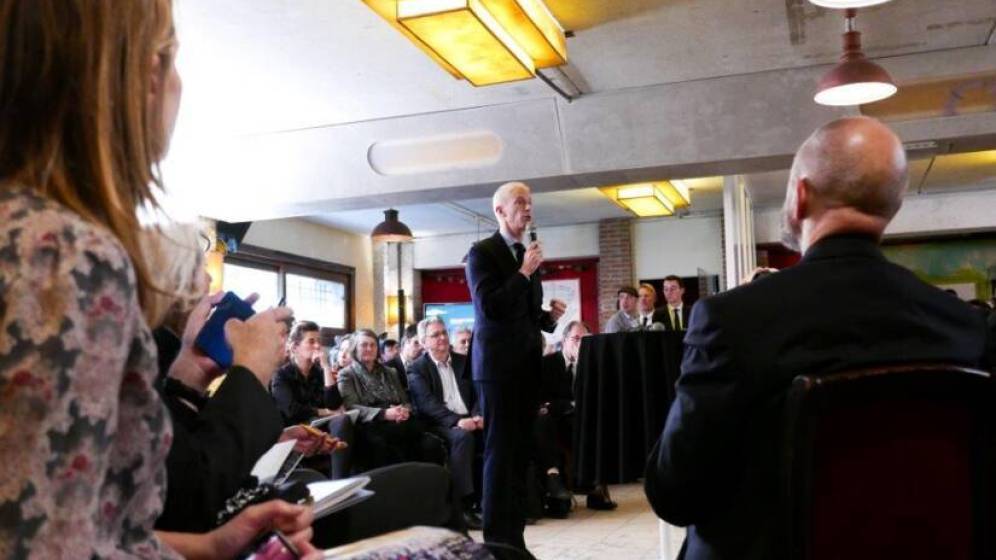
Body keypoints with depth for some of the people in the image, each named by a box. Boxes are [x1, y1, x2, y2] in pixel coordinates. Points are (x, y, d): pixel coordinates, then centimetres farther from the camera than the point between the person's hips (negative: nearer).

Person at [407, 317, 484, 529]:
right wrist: (456, 420, -24)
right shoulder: (417, 369, 5)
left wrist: (477, 416, -9)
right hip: (439, 425, -4)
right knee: (462, 436, -35)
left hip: (469, 421, 4)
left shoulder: (463, 362, 20)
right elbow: (428, 404, -10)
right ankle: (464, 505, -34)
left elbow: (477, 394, 13)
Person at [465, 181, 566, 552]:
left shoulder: (528, 255, 17)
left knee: (520, 453, 9)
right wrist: (524, 272, -15)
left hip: (527, 365, 7)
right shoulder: (482, 252, -6)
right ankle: (497, 540, 4)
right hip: (498, 365, -7)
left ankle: (515, 537, 16)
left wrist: (550, 316, 2)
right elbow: (489, 306, -18)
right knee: (500, 453, -3)